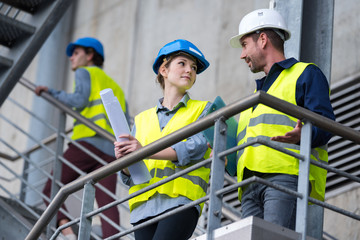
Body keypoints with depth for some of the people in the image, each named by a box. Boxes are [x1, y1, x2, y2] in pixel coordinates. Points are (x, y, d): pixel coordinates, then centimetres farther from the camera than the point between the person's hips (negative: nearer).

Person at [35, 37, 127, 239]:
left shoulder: (85, 72, 13)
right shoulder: (115, 86, 33)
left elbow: (79, 100, -7)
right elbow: (127, 125, 22)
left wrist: (51, 92, 3)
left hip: (88, 142, -6)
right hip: (111, 150, 6)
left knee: (50, 190, -2)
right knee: (106, 203, -7)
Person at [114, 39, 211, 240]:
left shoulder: (203, 110, 16)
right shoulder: (142, 119, 24)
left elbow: (195, 148, -5)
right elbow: (129, 178, 19)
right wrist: (123, 159, -6)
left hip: (181, 199, -4)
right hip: (144, 203, 4)